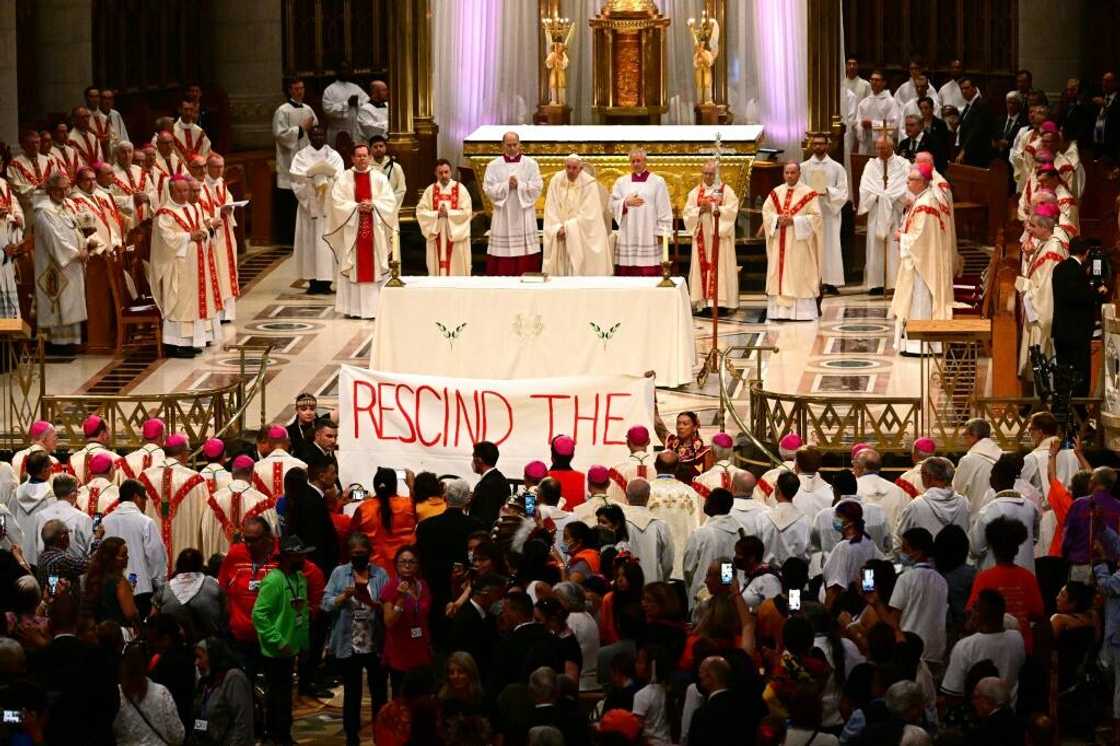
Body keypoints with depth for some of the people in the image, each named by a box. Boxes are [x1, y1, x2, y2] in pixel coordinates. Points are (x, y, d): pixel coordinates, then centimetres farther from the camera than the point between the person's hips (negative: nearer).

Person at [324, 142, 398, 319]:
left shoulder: (379, 177, 9)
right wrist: (356, 207, -16)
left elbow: (389, 201, 2)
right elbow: (337, 202, -5)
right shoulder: (343, 178, 4)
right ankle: (353, 309, 0)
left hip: (375, 229, 1)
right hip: (352, 229, -1)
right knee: (352, 268, -2)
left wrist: (373, 205, -15)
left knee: (374, 267, -1)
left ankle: (375, 307, 1)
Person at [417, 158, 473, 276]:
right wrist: (437, 214, -14)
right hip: (436, 235, 2)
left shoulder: (460, 189, 2)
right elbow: (421, 211, 0)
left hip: (456, 236, -2)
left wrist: (448, 213, -15)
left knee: (456, 271, -3)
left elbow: (467, 212, -6)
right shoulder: (430, 190, 7)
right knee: (438, 269, 0)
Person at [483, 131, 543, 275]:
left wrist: (519, 185, -14)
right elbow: (488, 188, -3)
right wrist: (506, 185, -15)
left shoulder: (530, 164, 4)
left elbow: (537, 187, -2)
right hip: (503, 215, 0)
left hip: (524, 213, 0)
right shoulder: (493, 165, 4)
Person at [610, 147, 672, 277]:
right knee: (626, 274, -3)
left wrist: (662, 232, -7)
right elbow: (613, 205, 7)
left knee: (650, 277, -8)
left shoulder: (657, 182, 4)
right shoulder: (621, 182, 12)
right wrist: (626, 202, -12)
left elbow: (664, 209, 0)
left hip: (649, 236, -2)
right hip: (627, 237, 2)